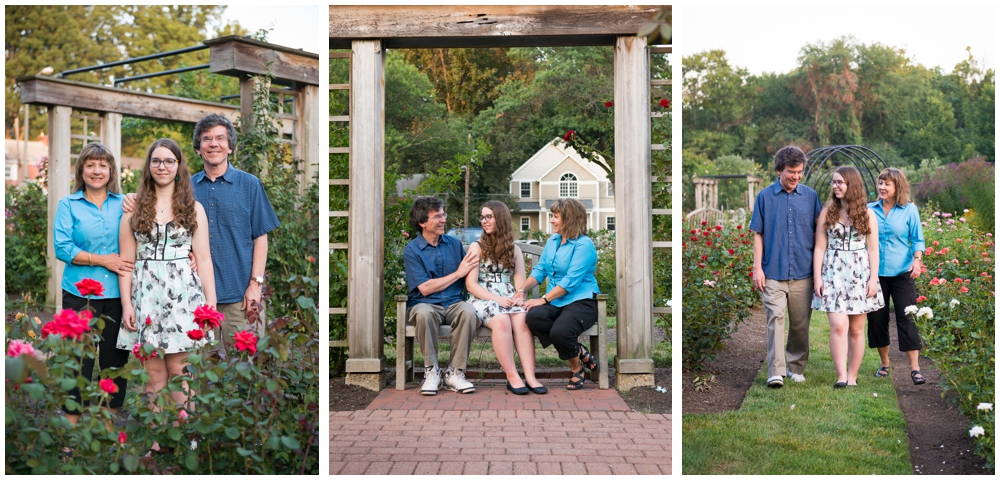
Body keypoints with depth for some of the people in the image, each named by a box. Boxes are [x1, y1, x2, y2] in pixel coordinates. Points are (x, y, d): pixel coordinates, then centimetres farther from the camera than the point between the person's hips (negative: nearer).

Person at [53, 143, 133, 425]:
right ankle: (72, 426, 15)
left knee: (115, 360, 9)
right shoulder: (68, 205, 3)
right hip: (80, 294, -2)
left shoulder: (123, 203, 9)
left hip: (117, 294, 2)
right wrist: (102, 260, -13)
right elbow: (62, 248, -6)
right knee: (79, 361, 2)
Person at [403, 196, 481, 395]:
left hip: (454, 303, 3)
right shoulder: (412, 250, 0)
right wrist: (458, 273, -7)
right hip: (426, 304, -3)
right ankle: (431, 371, -21)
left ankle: (454, 373, -21)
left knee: (469, 311, -32)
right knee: (424, 313, -38)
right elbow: (425, 288, -9)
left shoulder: (454, 244, 12)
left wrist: (472, 266, -7)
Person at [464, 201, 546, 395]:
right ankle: (512, 377, -33)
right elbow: (471, 285, -2)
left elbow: (521, 282, 12)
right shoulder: (476, 247, 8)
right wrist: (497, 299, -15)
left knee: (523, 320, -31)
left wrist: (519, 296, -12)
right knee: (501, 321, -35)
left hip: (509, 298, 3)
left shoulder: (514, 250, 18)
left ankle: (530, 376, -37)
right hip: (483, 299, -3)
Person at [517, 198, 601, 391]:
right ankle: (579, 352, -8)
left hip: (581, 301, -7)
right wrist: (522, 289, 0)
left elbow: (571, 280, -18)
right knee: (533, 316, -27)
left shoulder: (584, 245, -10)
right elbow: (540, 270, 17)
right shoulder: (552, 241, 16)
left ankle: (576, 367, 2)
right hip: (555, 302, 7)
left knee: (559, 331, -35)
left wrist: (543, 299, -20)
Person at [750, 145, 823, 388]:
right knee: (776, 318, -10)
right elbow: (758, 234, 4)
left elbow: (818, 233, 11)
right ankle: (776, 371, -10)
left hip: (802, 272, 2)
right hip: (773, 272, -2)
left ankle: (796, 367, 23)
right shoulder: (765, 196, 3)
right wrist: (758, 267, -2)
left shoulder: (810, 196, 7)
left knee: (800, 323, 8)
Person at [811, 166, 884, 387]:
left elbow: (873, 249, 4)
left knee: (856, 329, 5)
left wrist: (873, 278, -4)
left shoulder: (867, 214, 4)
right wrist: (817, 277, -3)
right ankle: (841, 376, -13)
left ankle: (852, 376, 13)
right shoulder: (827, 212, 5)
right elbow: (820, 247, 3)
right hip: (834, 274, -1)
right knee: (838, 326, -13)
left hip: (860, 274, 1)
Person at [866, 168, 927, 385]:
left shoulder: (909, 210, 1)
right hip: (875, 272, 2)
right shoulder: (870, 209, 5)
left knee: (907, 317, -7)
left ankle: (915, 368, -4)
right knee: (877, 318, 7)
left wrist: (917, 259, -12)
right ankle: (884, 363, 23)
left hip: (901, 272, -2)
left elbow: (917, 239, 3)